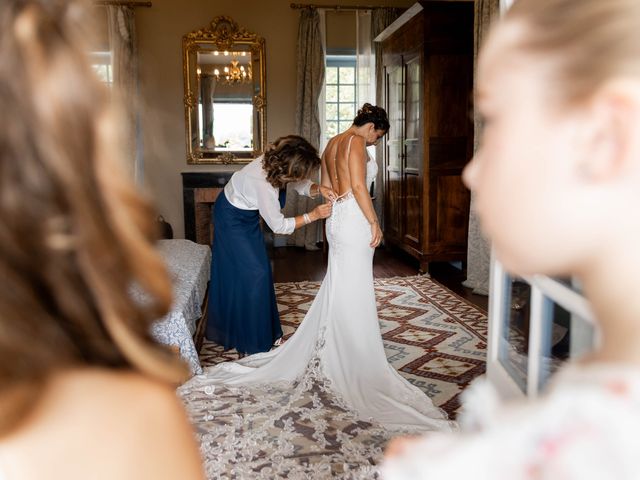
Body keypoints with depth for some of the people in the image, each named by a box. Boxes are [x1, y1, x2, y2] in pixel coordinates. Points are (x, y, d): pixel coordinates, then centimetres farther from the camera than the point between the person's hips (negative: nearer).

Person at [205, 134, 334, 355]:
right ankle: (252, 339, 8)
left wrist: (318, 189, -21)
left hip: (247, 216, 8)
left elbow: (302, 186, -1)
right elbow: (279, 226, -28)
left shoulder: (277, 163, -18)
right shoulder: (263, 182, -39)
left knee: (259, 269, 12)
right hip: (232, 219, -8)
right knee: (252, 273, -6)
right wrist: (313, 215, -25)